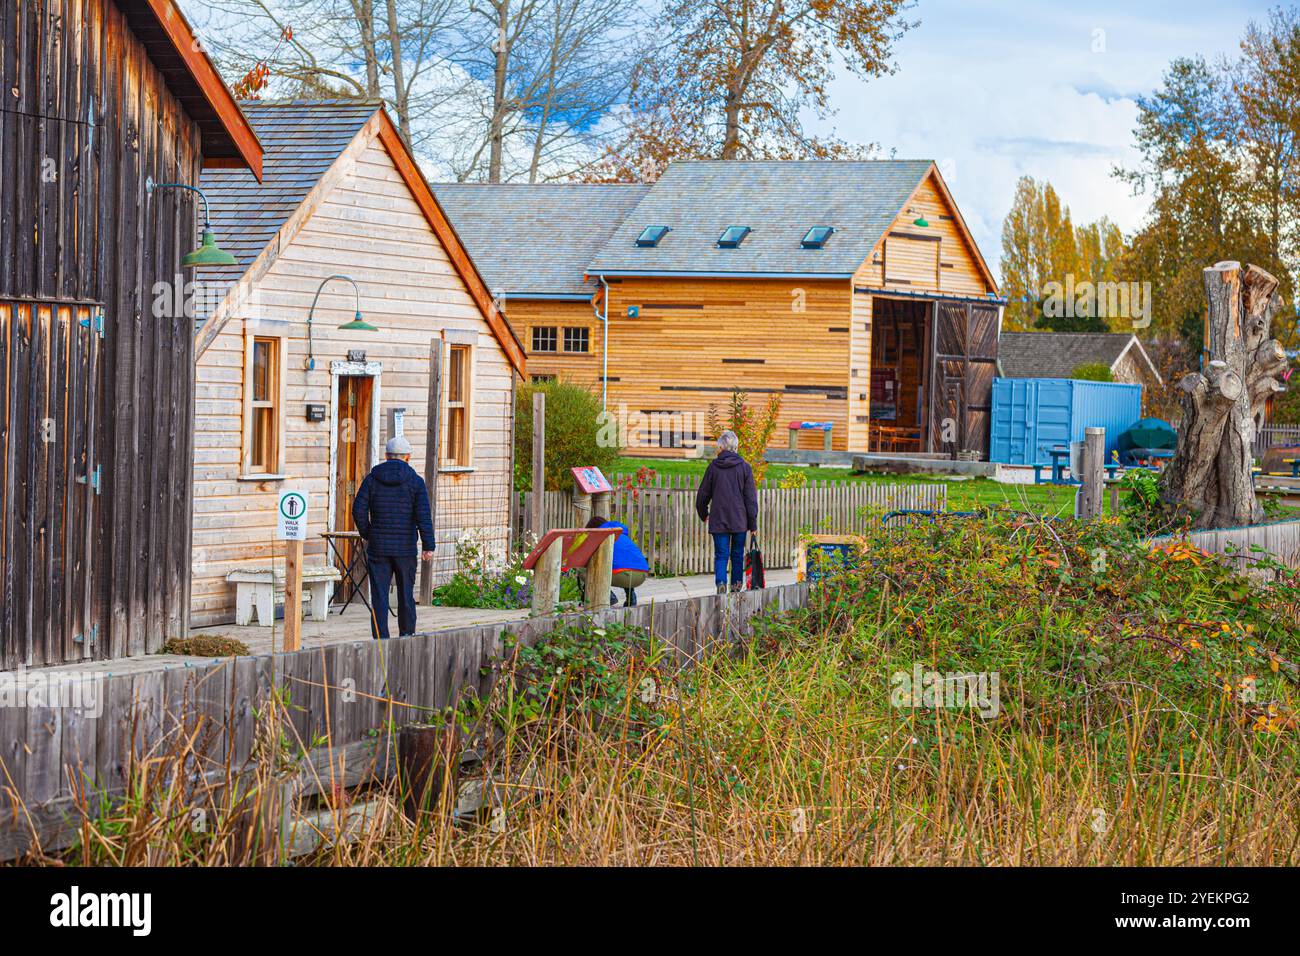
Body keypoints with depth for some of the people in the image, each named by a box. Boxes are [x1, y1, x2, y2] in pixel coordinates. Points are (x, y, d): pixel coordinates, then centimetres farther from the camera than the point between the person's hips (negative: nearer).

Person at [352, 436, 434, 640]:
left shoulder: (372, 479, 2)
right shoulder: (415, 481, -2)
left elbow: (359, 510, -2)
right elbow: (423, 516, -9)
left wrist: (367, 534, 12)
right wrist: (428, 546, -9)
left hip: (378, 547, 0)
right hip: (406, 548, 0)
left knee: (379, 596, 0)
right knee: (406, 594, 11)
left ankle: (381, 639, -7)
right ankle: (406, 637, 18)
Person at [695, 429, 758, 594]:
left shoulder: (714, 466, -1)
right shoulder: (744, 467, -2)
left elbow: (703, 494, 7)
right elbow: (750, 497, -2)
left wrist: (703, 514, 25)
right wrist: (753, 523, 3)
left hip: (718, 519, 0)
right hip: (739, 519, 0)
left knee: (721, 555, 0)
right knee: (737, 554, 13)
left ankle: (720, 582, -19)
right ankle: (736, 585, 16)